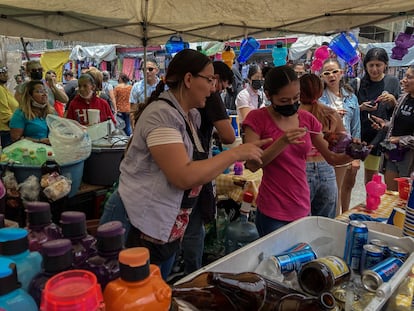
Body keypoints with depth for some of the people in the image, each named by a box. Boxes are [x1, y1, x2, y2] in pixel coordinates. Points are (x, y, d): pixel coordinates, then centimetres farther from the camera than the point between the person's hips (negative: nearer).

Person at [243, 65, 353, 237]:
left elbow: (331, 157, 9)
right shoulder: (257, 118, -9)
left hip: (303, 208, 5)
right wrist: (283, 142, -26)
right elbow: (252, 164, -16)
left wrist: (352, 154, -11)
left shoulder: (307, 119, 3)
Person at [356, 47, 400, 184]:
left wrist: (392, 100, -16)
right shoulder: (360, 83, 1)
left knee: (371, 173, 3)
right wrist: (361, 108, -14)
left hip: (383, 132, -1)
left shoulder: (393, 82, 1)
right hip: (362, 131, 1)